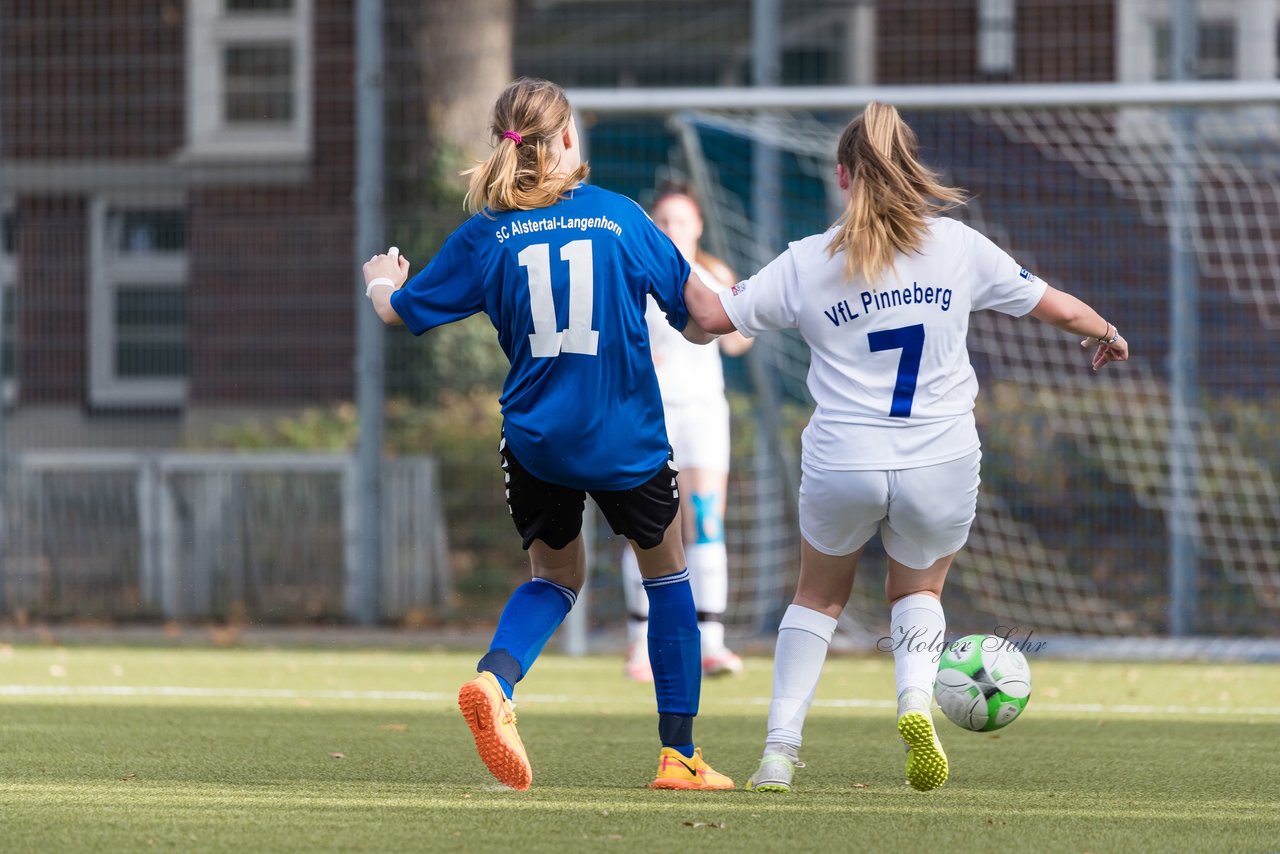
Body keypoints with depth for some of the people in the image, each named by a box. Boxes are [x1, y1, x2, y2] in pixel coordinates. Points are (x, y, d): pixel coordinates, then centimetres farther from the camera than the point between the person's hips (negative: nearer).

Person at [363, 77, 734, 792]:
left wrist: (381, 282, 32)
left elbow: (401, 311, 8)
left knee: (556, 574, 20)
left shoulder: (486, 234, -3)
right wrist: (701, 327, 27)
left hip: (535, 439, 2)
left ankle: (496, 679, -11)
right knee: (667, 574, 17)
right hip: (627, 439, -2)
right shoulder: (620, 216, -5)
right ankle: (679, 754, 14)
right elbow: (695, 314, 2)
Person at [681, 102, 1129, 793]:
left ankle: (780, 749, 15)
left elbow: (714, 315, 1)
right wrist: (1107, 334, 30)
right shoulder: (959, 247, 1)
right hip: (940, 464, 0)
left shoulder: (808, 263, -2)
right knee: (918, 591, 25)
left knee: (819, 595, 24)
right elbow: (1059, 308, 8)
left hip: (842, 464, 0)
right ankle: (915, 698, -6)